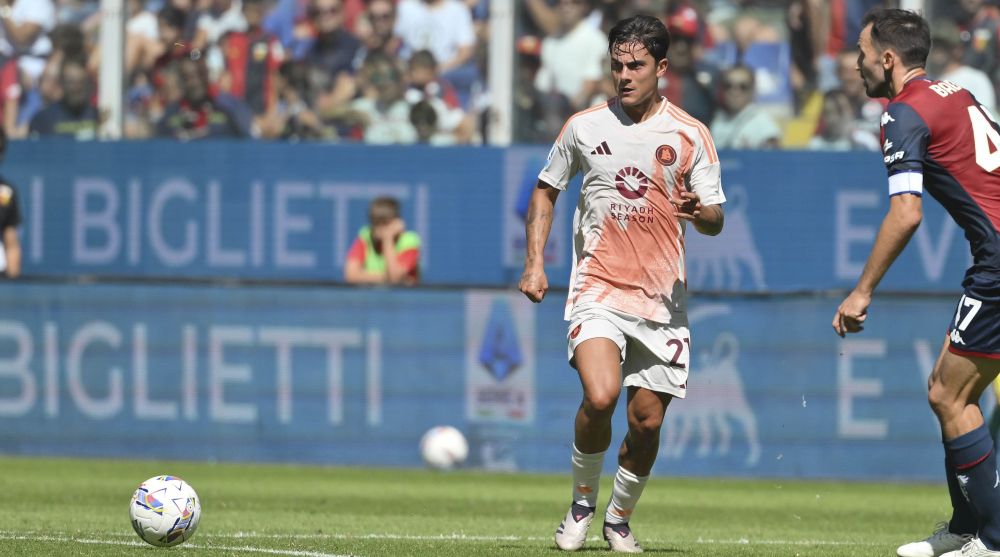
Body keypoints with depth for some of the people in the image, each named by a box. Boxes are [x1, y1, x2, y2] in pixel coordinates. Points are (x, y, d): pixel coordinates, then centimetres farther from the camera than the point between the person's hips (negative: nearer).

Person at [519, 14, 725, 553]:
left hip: (662, 299, 1)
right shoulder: (583, 127, 1)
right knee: (599, 396, -23)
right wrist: (534, 262, 6)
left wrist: (699, 212, -23)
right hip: (597, 290, -1)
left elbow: (715, 219, 1)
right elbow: (545, 190, 16)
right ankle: (582, 503, 0)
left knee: (646, 420, 2)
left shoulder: (690, 135, -1)